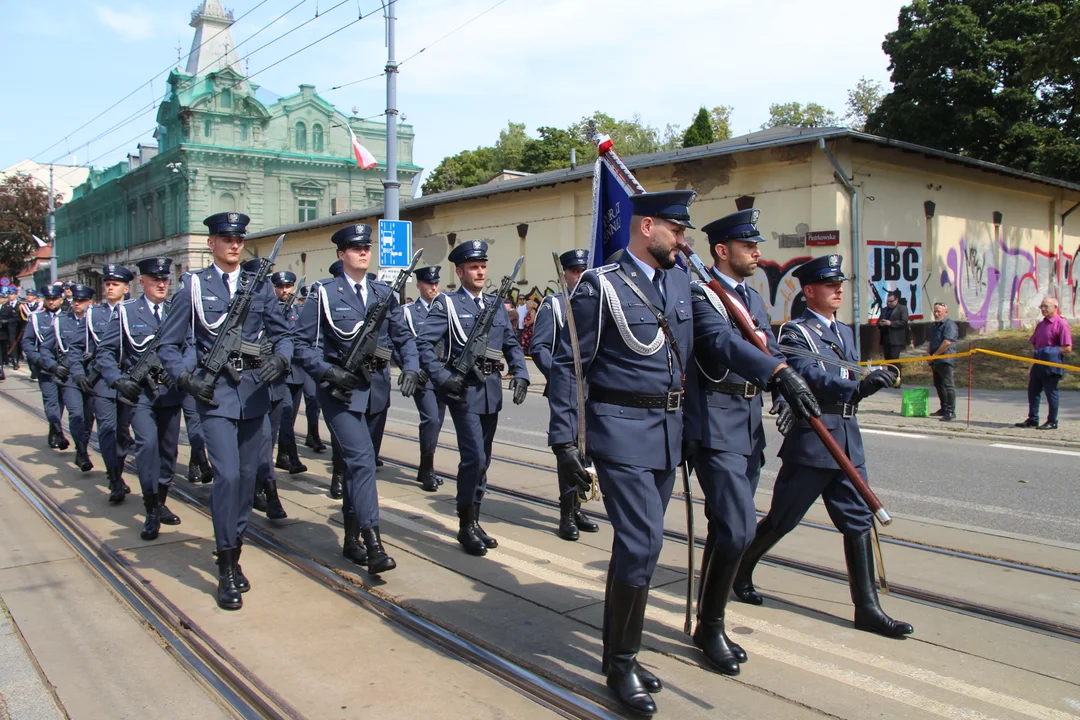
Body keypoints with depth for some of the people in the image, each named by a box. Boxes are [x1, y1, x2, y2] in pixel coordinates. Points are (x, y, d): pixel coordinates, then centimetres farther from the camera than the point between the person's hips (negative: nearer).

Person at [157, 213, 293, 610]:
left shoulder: (260, 285, 10)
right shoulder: (193, 286, 3)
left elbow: (283, 334, 11)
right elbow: (169, 345, 5)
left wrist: (279, 359, -10)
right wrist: (187, 378, -10)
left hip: (254, 393, 3)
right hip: (214, 393, -3)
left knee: (247, 476, 9)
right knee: (227, 475, -12)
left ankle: (235, 553, 25)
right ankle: (226, 569, -2)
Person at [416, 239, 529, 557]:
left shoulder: (496, 305, 14)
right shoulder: (447, 303, -2)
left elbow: (512, 344, 17)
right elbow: (424, 342, -9)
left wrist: (520, 374, 2)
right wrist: (442, 377, -18)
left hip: (492, 390, 6)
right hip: (464, 389, -6)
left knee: (483, 459, 11)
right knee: (474, 457, -11)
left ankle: (473, 522, 23)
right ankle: (466, 525, 3)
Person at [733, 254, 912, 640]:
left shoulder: (845, 332, 18)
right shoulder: (795, 332, -8)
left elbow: (850, 378, 20)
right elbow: (810, 378, -24)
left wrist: (875, 378, -1)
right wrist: (858, 387, -37)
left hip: (848, 441, 7)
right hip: (810, 442, -7)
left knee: (859, 521, 4)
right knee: (781, 520, 4)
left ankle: (867, 607, 9)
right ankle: (740, 571, 26)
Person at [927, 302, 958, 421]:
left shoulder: (949, 325, -10)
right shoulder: (934, 326, 19)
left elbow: (947, 342, -20)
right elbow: (930, 342, 25)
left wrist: (935, 354, -13)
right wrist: (929, 354, 7)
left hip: (945, 360, -10)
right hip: (935, 361, 10)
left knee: (947, 385, -11)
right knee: (938, 385, 15)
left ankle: (951, 412, -11)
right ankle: (944, 409, 25)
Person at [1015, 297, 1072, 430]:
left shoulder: (1061, 324, -11)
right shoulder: (1041, 324, 14)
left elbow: (1068, 348, -15)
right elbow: (1034, 343, 22)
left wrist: (1051, 352, -17)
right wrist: (1035, 354, 6)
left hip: (1052, 365, -8)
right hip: (1038, 363, 8)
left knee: (1051, 393, 1)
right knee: (1033, 391, 10)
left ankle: (1052, 422, 11)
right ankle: (1032, 419, 19)